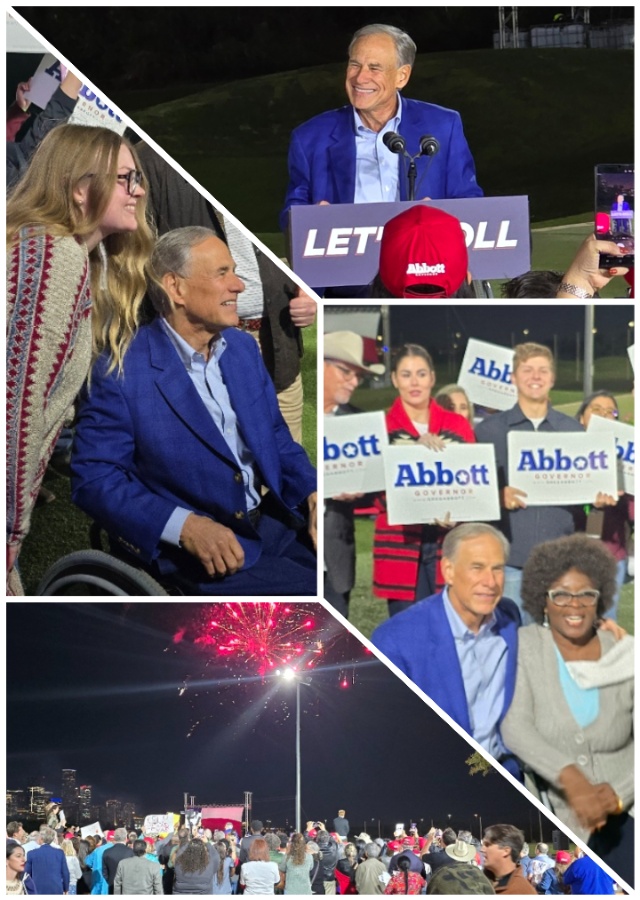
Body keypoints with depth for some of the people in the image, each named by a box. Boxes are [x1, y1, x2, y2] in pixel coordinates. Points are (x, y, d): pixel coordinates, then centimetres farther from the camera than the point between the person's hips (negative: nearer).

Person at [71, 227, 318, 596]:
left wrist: (314, 495, -3)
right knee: (317, 591, -23)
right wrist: (183, 525, -25)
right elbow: (94, 478, -13)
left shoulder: (244, 348, 9)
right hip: (190, 551, -7)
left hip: (274, 521, 7)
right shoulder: (121, 372, -12)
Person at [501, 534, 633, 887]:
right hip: (555, 815, 0)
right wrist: (570, 778, -29)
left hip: (626, 814, 1)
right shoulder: (525, 647, -3)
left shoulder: (623, 654, -2)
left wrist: (615, 794, -22)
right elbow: (515, 728, -15)